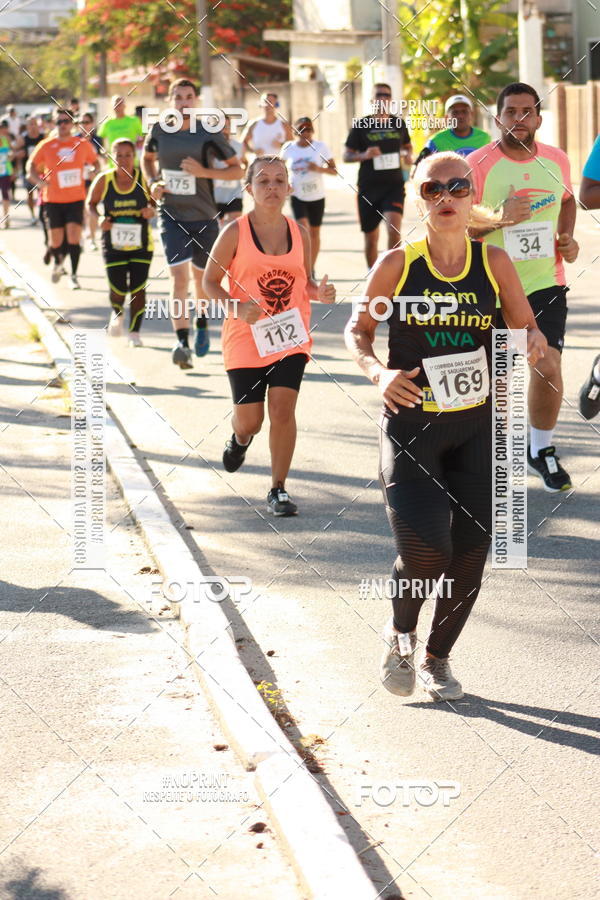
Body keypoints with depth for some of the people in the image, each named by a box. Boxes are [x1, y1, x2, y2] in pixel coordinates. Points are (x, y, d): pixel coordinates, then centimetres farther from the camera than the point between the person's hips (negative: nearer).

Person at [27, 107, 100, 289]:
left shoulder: (83, 144, 1)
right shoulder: (46, 146, -2)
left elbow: (95, 161, 17)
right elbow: (31, 166, 6)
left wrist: (96, 174, -2)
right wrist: (38, 179, -12)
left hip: (76, 199, 0)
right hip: (53, 199, 0)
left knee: (74, 236, -12)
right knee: (56, 239, 6)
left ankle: (73, 275, -1)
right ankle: (58, 263, 37)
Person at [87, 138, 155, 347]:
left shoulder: (144, 179, -7)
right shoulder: (104, 180, -7)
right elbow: (91, 203, 7)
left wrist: (151, 210, -19)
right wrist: (99, 219, -12)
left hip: (141, 245, 0)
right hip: (113, 245, 0)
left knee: (138, 288, -3)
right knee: (118, 289, -3)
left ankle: (135, 332, 11)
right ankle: (117, 314, 31)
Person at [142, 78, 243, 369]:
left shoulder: (208, 135, -8)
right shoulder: (159, 130, -1)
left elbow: (237, 170, -5)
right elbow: (147, 158, 20)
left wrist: (204, 172, -20)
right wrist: (153, 182, 0)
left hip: (204, 217, 0)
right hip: (171, 216, 0)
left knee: (201, 276, 16)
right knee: (179, 277, -14)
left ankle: (202, 323, 45)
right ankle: (182, 343, -22)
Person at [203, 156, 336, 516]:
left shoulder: (299, 233, 3)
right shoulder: (235, 233, -7)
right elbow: (210, 282, -3)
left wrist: (320, 292, -8)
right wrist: (238, 307, -21)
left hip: (291, 335, 2)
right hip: (246, 337, -2)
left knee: (283, 409, -9)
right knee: (250, 421, 2)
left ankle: (279, 490, 4)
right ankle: (240, 439, 42)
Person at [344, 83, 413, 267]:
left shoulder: (399, 123, 7)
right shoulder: (361, 125, 0)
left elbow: (408, 146, 23)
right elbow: (346, 156, 2)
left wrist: (408, 155, 0)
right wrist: (364, 155, -18)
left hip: (394, 185, 0)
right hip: (368, 188, 0)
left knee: (394, 230, -22)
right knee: (371, 238, 8)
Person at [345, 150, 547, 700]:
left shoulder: (494, 263, -2)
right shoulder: (398, 265, -6)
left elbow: (527, 329, 7)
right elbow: (358, 331, 5)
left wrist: (533, 343, -16)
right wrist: (378, 372, -13)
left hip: (477, 427, 3)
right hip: (411, 424, -3)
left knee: (471, 549, 4)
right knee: (425, 545, -16)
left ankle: (438, 656, 29)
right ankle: (400, 634, 17)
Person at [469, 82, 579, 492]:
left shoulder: (557, 160, 2)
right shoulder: (477, 164, -12)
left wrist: (568, 237, 6)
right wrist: (500, 219, -26)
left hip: (545, 282, 2)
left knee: (548, 367, -9)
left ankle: (542, 449, 13)